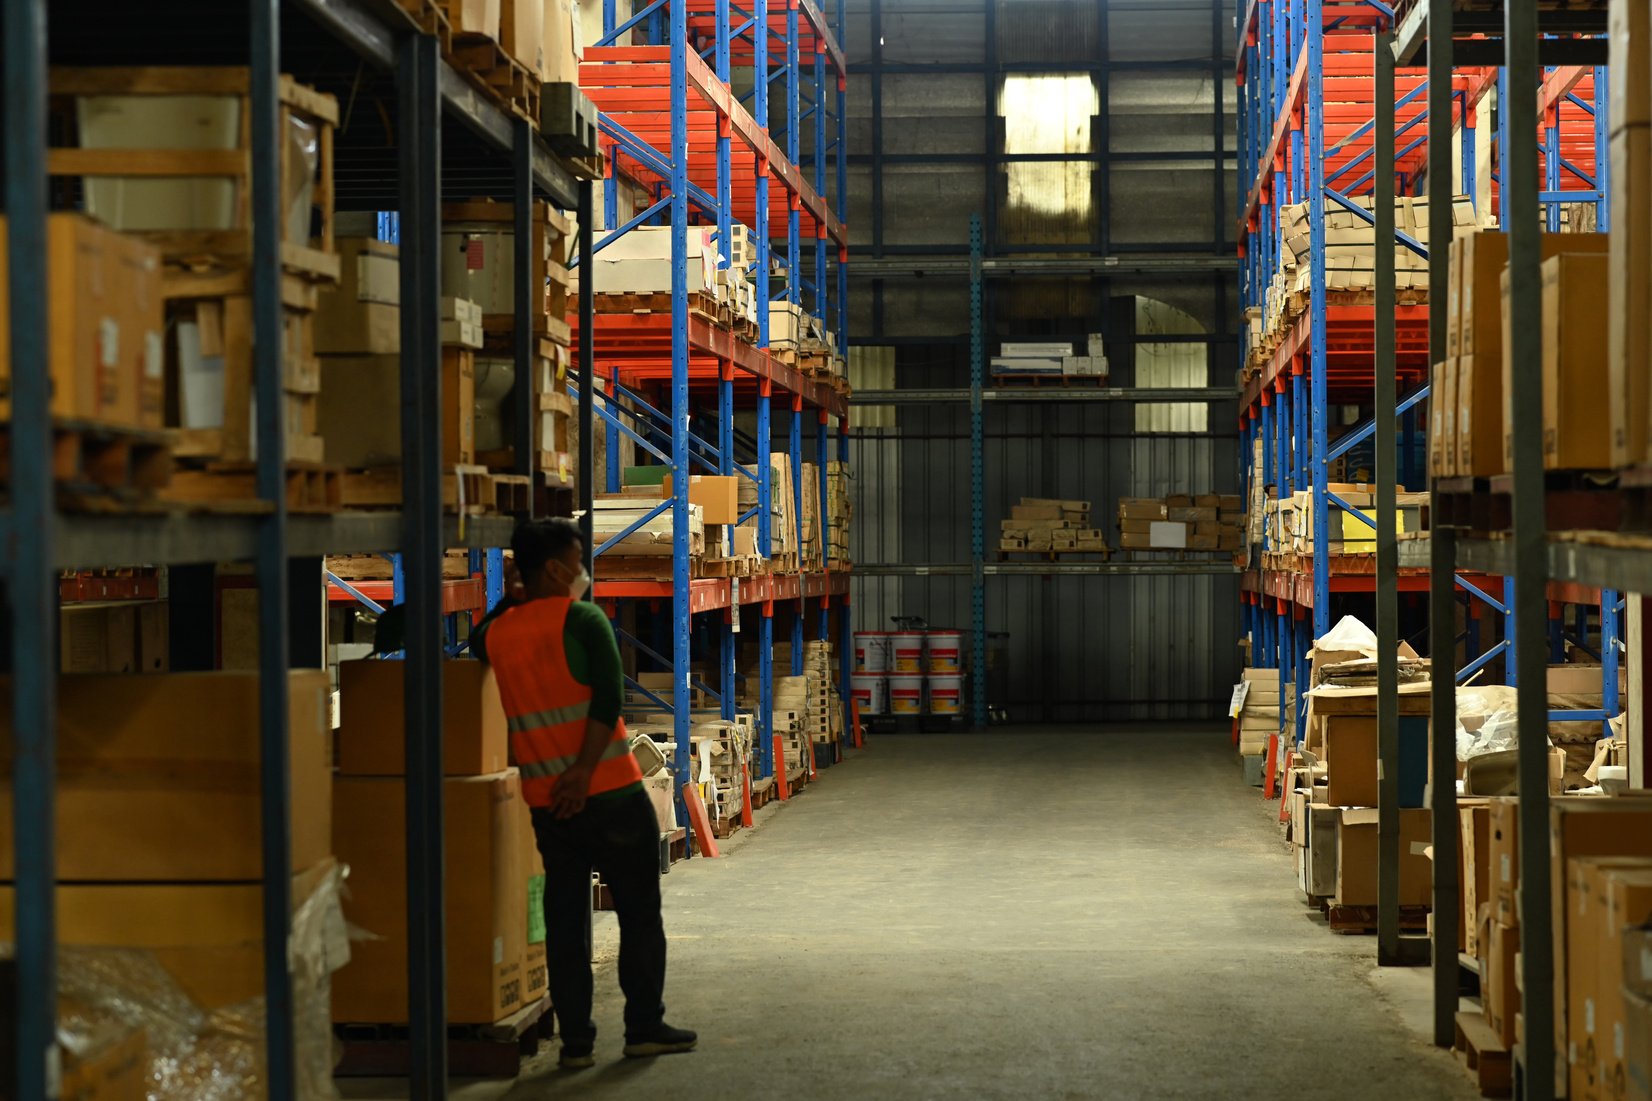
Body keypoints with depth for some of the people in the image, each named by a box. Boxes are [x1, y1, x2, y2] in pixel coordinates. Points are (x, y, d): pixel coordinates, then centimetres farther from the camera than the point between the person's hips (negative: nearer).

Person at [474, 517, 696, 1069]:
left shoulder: (496, 633, 6)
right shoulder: (582, 619, -8)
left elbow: (476, 645, 32)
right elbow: (608, 697, -18)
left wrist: (508, 603, 20)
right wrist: (584, 770, -20)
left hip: (546, 801, 5)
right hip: (609, 791, -5)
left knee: (564, 917, 9)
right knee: (639, 910, 8)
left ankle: (576, 1039, 9)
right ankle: (644, 1026, 13)